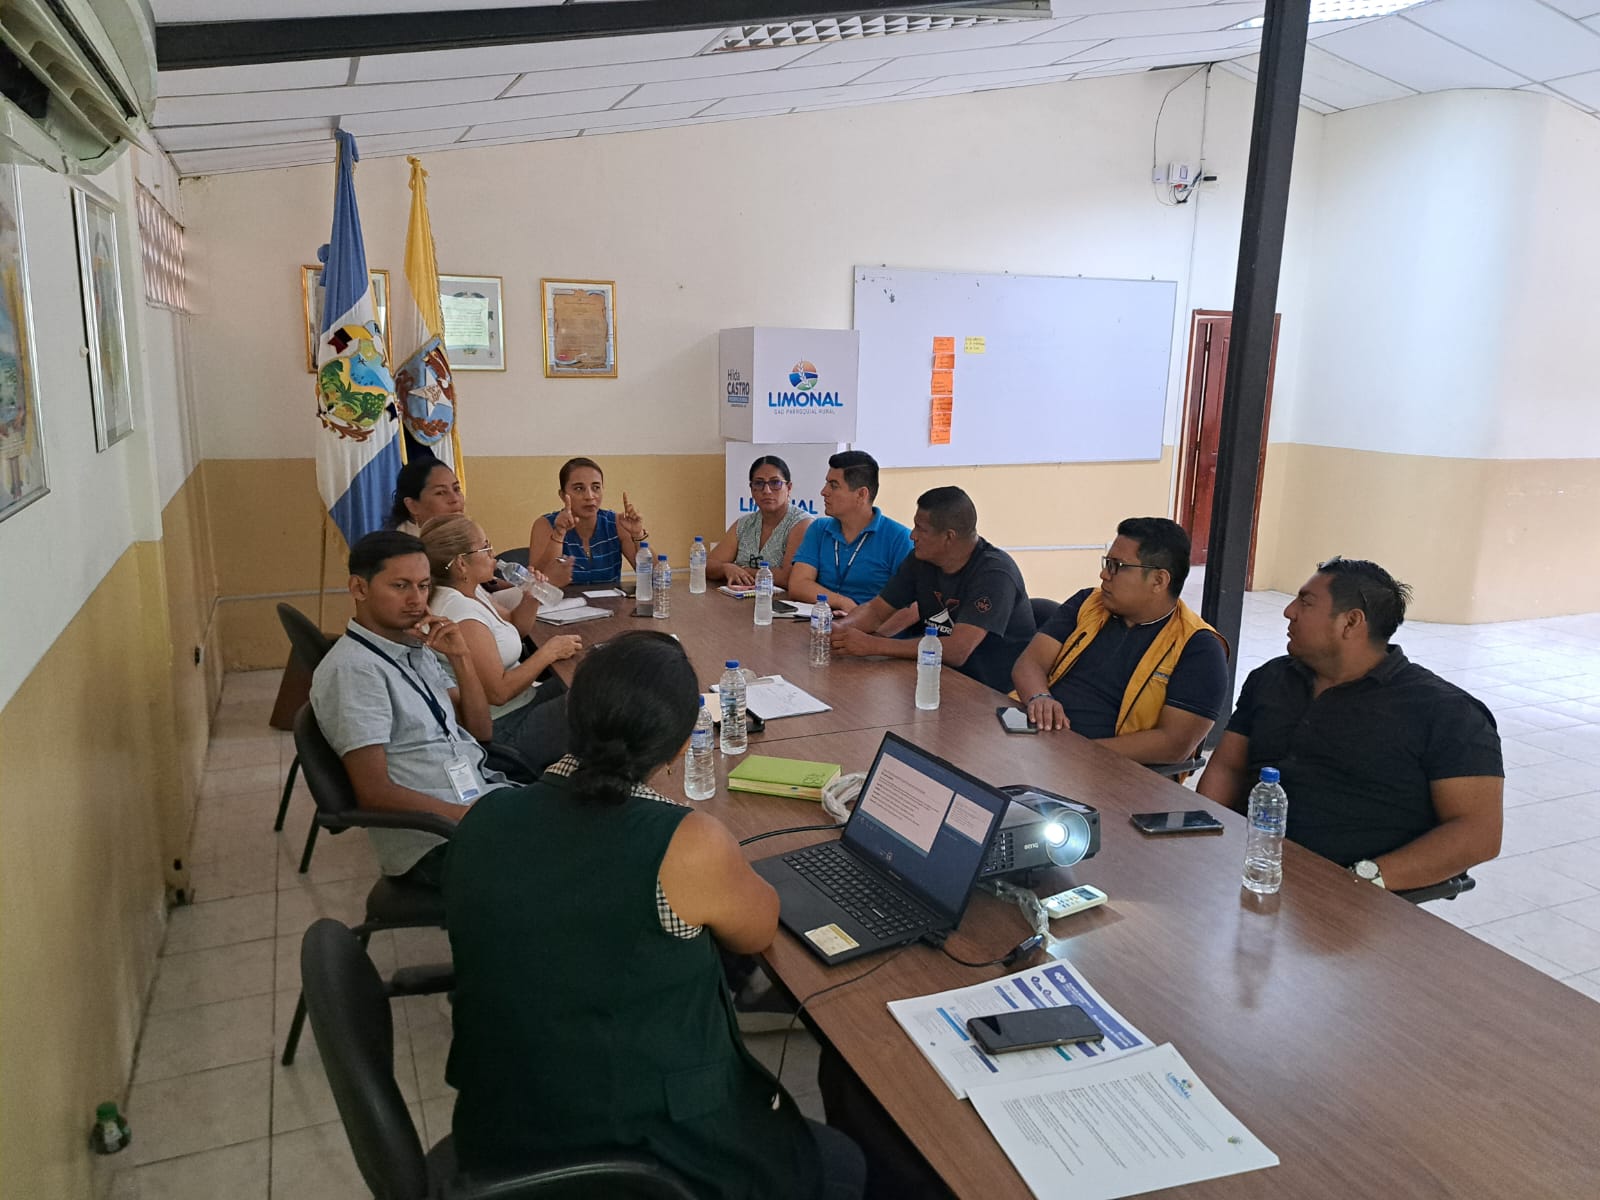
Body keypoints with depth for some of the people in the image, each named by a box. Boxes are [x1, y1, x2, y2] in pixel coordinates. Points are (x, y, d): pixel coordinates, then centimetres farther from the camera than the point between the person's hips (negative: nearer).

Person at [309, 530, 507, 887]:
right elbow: (376, 792, -17)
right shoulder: (353, 669, -13)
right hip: (437, 843, -8)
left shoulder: (417, 648, 13)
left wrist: (461, 657, 0)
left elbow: (480, 731, 14)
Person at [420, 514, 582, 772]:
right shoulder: (461, 613, -24)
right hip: (504, 730, -10)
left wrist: (531, 598, -2)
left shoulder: (471, 591, 4)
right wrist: (549, 651, -16)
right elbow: (499, 692, -26)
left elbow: (516, 629, 18)